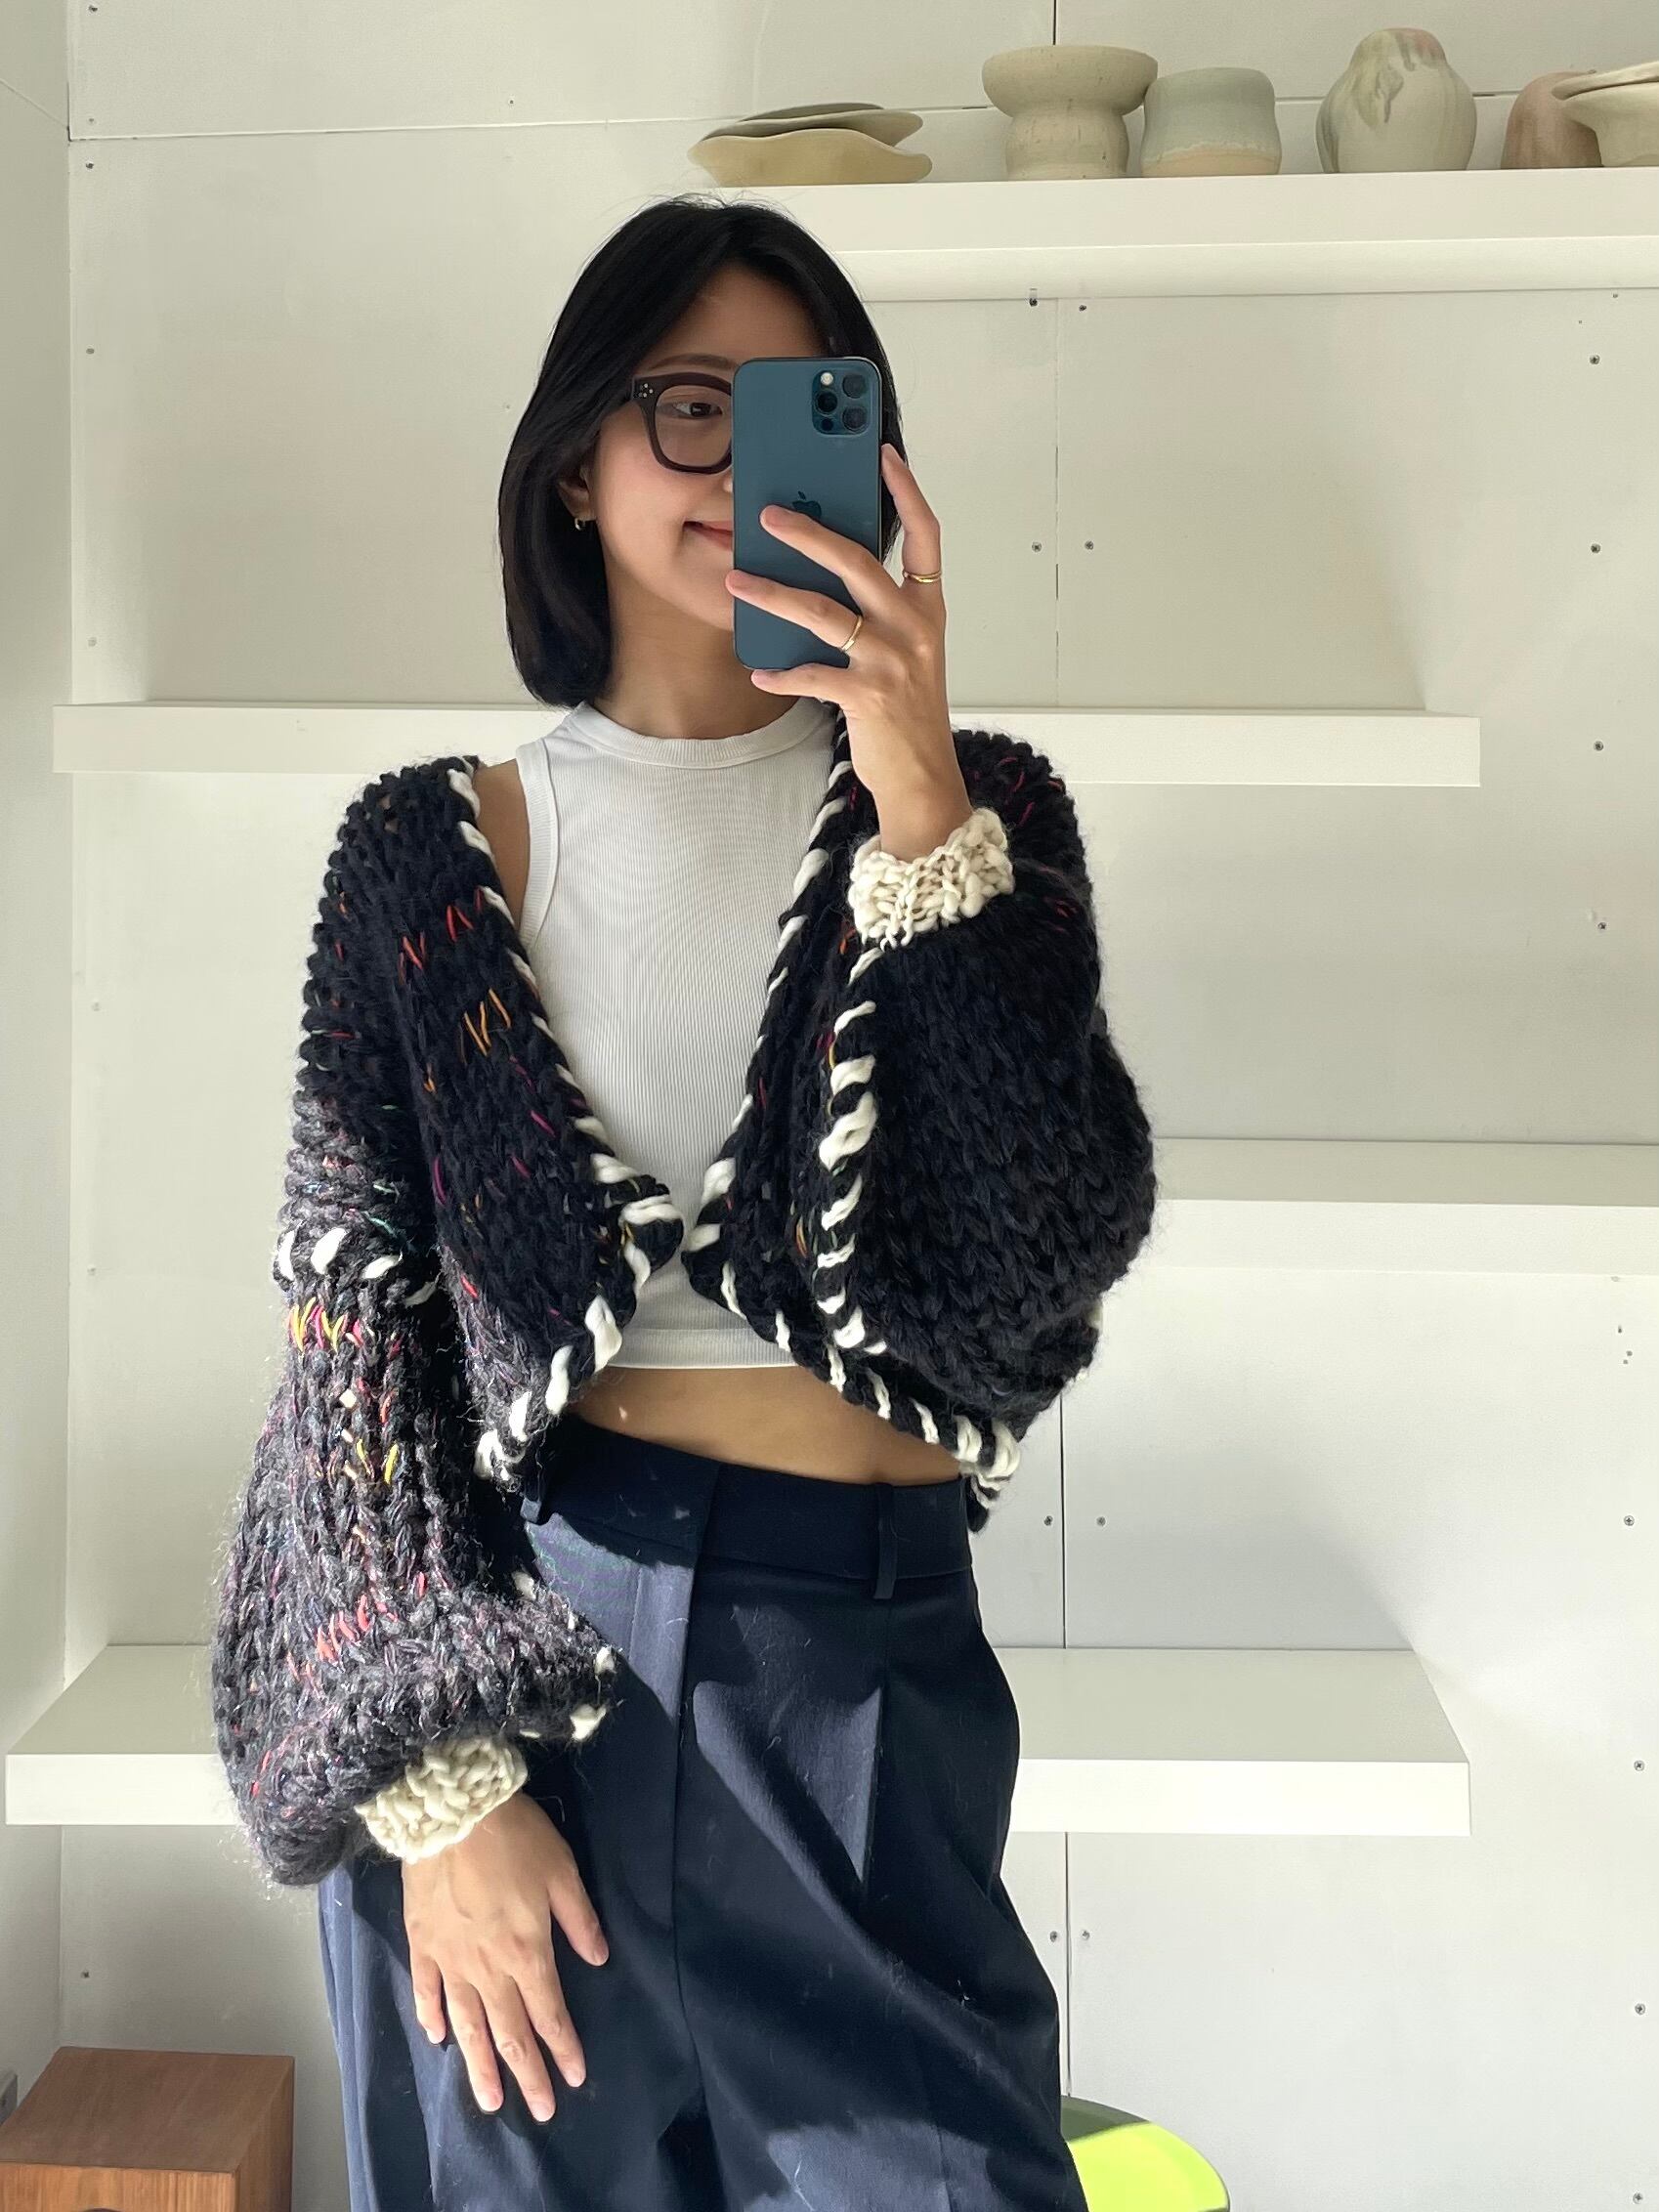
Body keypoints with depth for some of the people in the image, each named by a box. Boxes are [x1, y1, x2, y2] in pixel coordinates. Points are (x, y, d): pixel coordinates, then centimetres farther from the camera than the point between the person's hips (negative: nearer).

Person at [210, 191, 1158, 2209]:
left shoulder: (971, 813, 1)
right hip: (508, 1645, 0)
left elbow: (1040, 1263, -12)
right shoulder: (431, 851, 0)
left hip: (869, 1672, 1)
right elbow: (359, 1324, -1)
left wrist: (917, 796, -19)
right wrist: (442, 1780, -9)